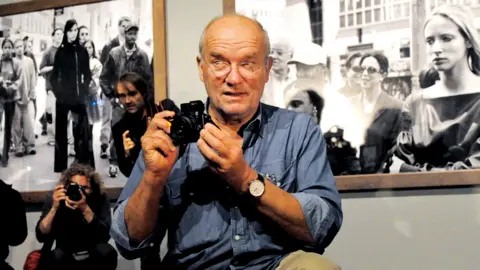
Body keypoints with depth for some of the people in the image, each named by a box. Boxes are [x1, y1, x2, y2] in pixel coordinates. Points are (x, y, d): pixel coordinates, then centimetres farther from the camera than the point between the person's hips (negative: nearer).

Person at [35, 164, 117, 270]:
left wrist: (85, 209, -40)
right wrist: (54, 208, -35)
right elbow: (42, 236, -22)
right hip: (67, 251, 0)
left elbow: (105, 236, -29)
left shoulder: (100, 198, -18)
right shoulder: (54, 198, -16)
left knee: (106, 252, -31)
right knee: (57, 257, -32)